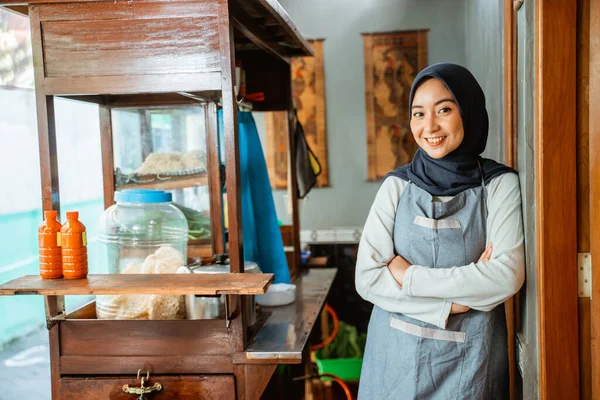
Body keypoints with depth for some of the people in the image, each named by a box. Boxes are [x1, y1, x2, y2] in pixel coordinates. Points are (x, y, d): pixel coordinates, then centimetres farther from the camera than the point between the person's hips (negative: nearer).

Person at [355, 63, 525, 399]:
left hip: (470, 357, -1)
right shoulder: (397, 185, -2)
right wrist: (452, 301, -17)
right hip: (397, 354, 2)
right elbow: (368, 279, -9)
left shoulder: (499, 185, -6)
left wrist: (409, 276, -14)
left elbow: (508, 276, -17)